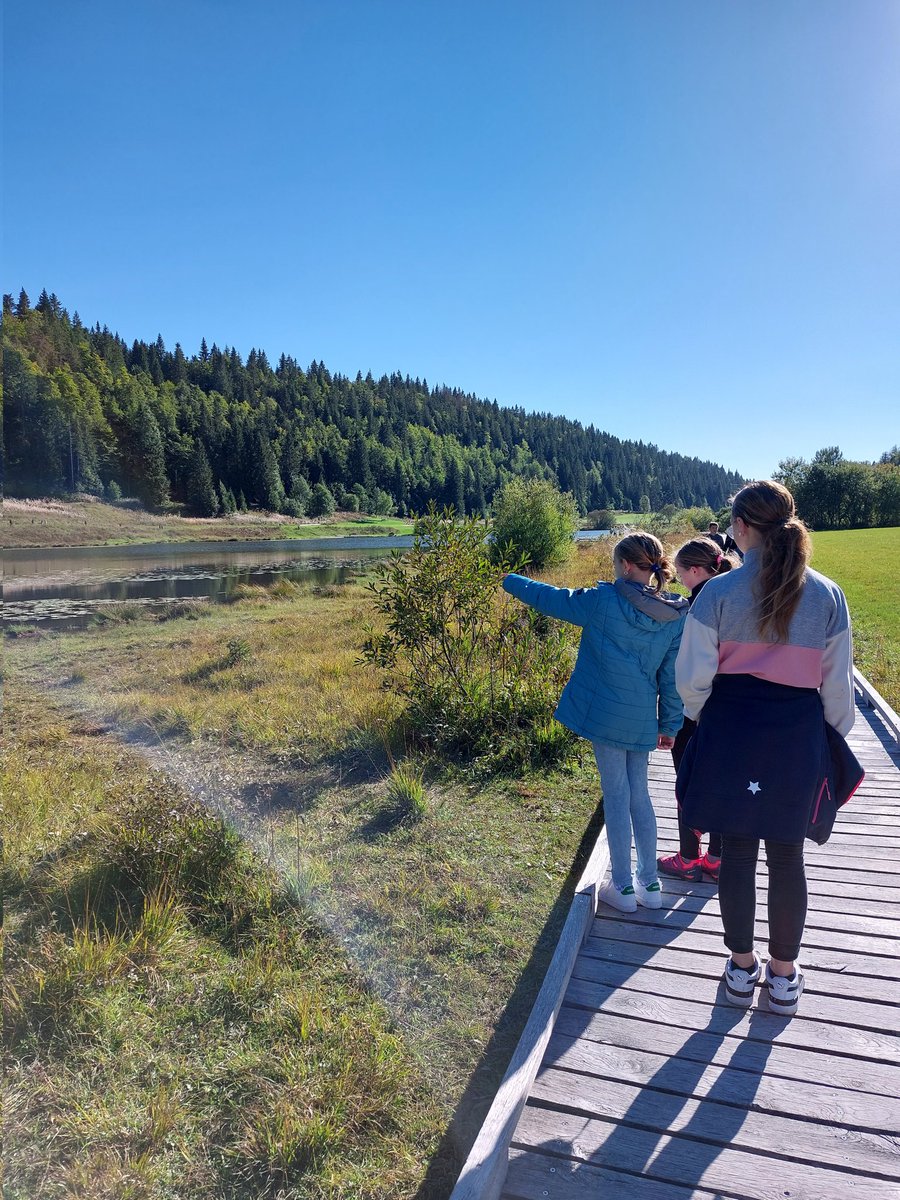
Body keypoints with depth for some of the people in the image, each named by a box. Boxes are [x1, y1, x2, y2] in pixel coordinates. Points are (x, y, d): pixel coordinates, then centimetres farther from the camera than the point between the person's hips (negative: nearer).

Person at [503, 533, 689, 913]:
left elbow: (548, 598, -3)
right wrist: (670, 725, 12)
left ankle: (623, 887, 17)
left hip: (606, 716, -4)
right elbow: (672, 677, 3)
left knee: (616, 796, 5)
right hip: (643, 721, 4)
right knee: (639, 794, 17)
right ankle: (649, 884, 26)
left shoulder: (604, 601, -14)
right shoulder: (675, 615, -1)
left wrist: (510, 580, 14)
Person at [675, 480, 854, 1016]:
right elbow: (836, 684, 2)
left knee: (736, 850, 12)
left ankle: (742, 968, 29)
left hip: (731, 733, -1)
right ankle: (784, 974, 31)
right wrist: (836, 734, 17)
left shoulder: (718, 592, -12)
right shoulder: (828, 595, -5)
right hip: (798, 738, 2)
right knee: (787, 856, 15)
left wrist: (702, 718, 11)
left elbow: (694, 677, -9)